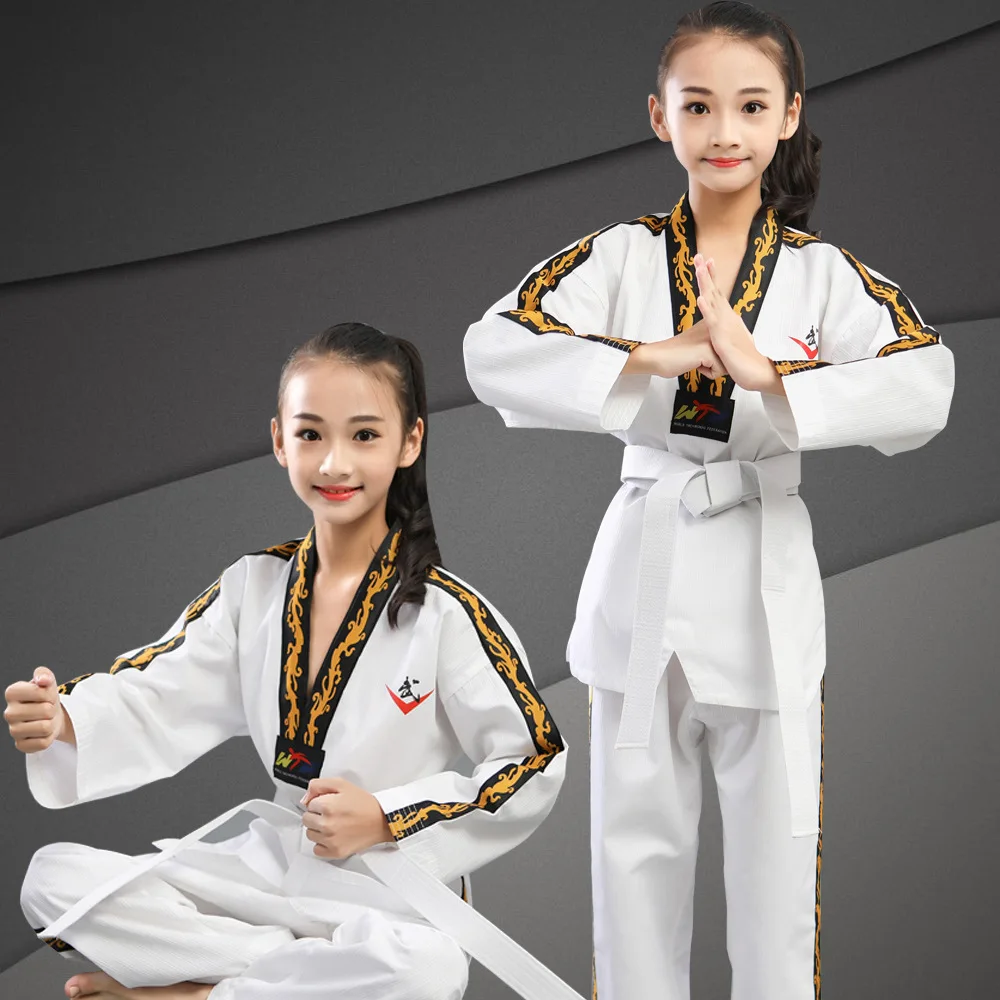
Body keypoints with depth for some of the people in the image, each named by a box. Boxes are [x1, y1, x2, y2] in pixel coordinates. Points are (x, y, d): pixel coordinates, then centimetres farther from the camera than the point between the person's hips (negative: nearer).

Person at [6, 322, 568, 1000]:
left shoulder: (447, 614, -12)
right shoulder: (255, 589, 4)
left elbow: (535, 765, -9)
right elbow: (157, 698, 0)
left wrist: (387, 818, -16)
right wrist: (63, 722, -22)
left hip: (396, 895, -5)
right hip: (274, 864, 5)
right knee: (55, 879, -8)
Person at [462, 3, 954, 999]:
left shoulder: (823, 274, -2)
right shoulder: (620, 257, -1)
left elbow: (923, 391, -17)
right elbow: (494, 353, -13)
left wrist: (765, 373, -25)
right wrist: (651, 357, -21)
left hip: (767, 586, -1)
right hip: (645, 574, 1)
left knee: (777, 838, 6)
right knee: (635, 834, 11)